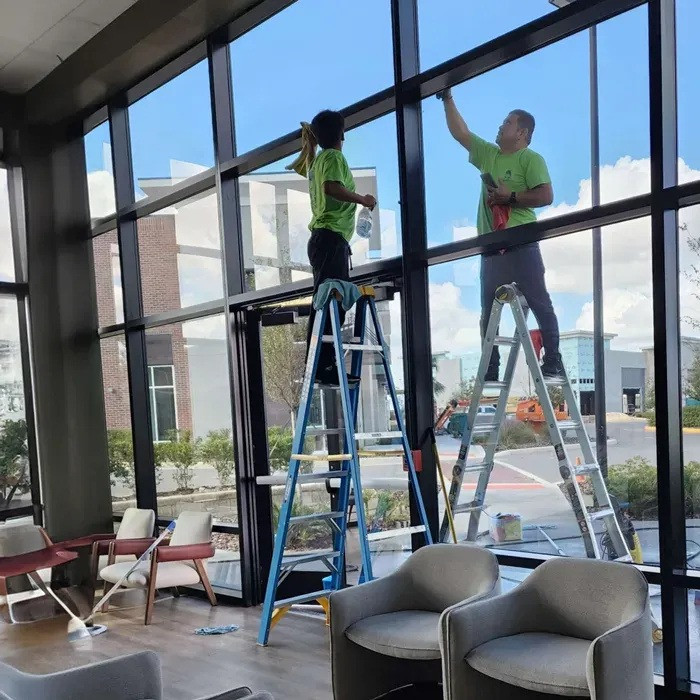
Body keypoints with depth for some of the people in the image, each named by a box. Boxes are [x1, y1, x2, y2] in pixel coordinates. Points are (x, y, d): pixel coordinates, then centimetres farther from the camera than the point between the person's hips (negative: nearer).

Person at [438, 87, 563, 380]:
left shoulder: (531, 159, 0)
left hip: (521, 246, -7)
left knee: (540, 304, -4)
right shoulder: (488, 154, 19)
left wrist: (510, 197, -14)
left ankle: (553, 363, 0)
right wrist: (447, 99, 23)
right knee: (489, 311, 6)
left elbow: (546, 196, -11)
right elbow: (460, 132, 24)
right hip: (491, 247, 7)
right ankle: (490, 371, 10)